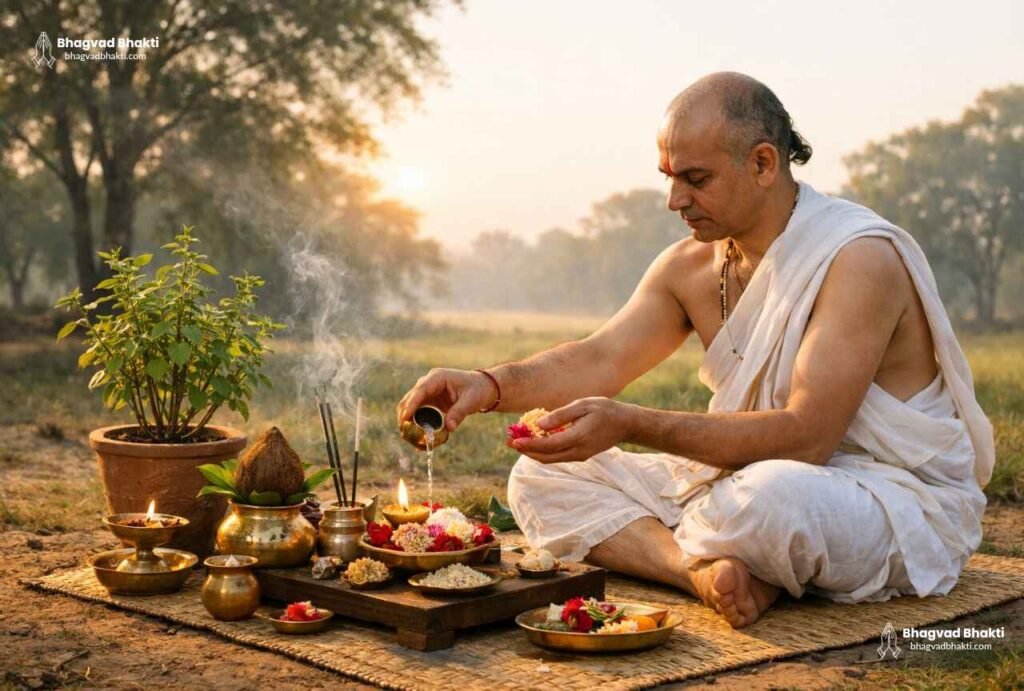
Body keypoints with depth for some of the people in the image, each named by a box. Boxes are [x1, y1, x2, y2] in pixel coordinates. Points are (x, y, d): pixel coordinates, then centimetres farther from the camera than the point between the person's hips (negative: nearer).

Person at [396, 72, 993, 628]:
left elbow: (806, 437, -29)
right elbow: (600, 359, -3)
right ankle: (705, 570, -23)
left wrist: (631, 424, -35)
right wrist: (493, 385, -23)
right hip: (747, 480, 7)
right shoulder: (691, 265, 4)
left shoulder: (861, 260, -21)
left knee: (772, 494, -44)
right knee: (541, 476, -2)